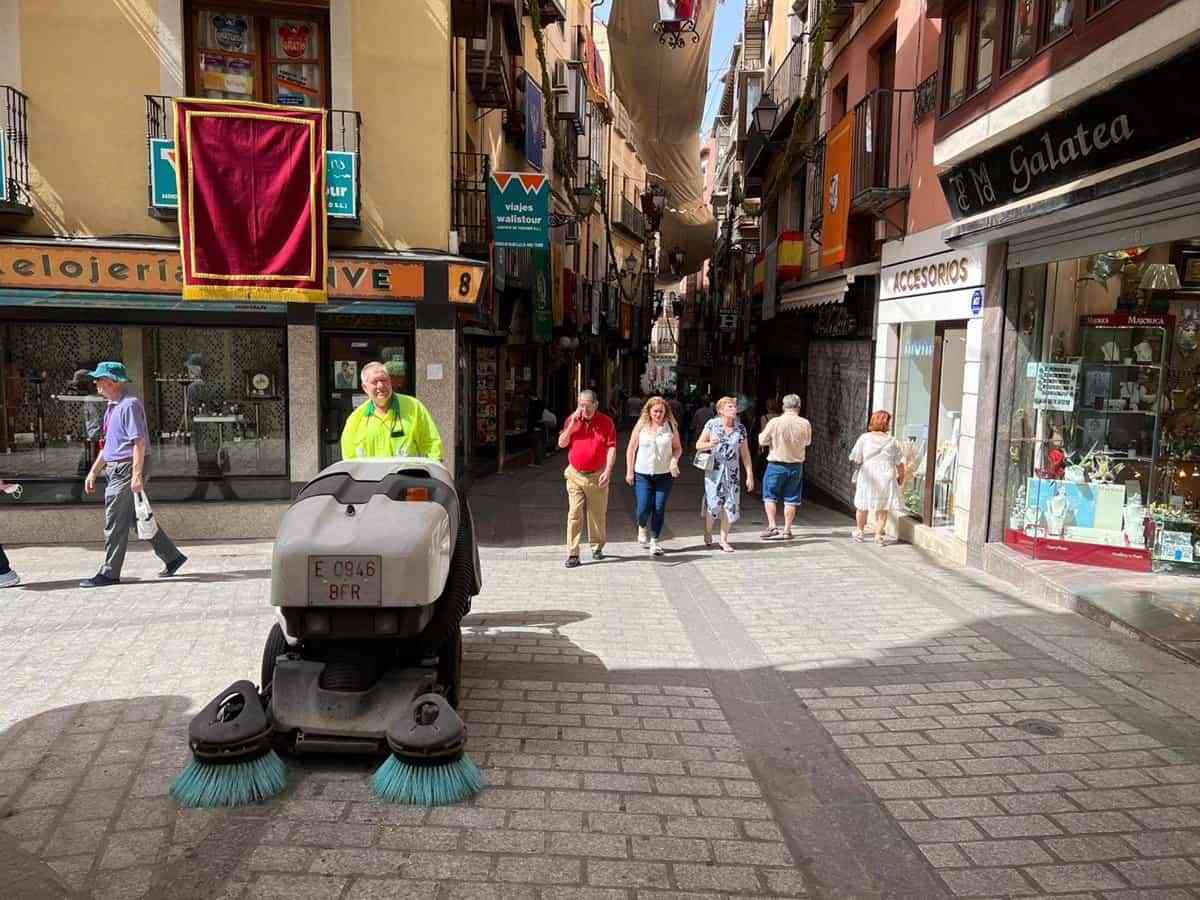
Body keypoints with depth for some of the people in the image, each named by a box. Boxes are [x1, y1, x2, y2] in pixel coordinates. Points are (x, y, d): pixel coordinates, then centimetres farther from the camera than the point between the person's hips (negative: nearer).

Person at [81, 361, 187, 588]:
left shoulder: (130, 405, -14)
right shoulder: (112, 407, 17)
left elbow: (139, 442, -20)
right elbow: (108, 445, 24)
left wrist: (137, 476, -24)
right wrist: (93, 472, 22)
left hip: (127, 471, -10)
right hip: (116, 471, 10)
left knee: (115, 523, -4)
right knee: (138, 518, 13)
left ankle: (109, 573, 4)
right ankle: (172, 557, 20)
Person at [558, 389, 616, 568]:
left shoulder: (606, 422, -2)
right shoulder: (571, 419, 3)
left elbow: (611, 447, -4)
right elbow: (561, 443, -2)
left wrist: (608, 470, -13)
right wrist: (572, 423, -13)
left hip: (597, 476, 0)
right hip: (575, 475, 1)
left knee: (598, 514, 11)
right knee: (574, 514, -5)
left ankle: (597, 547, 30)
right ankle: (573, 554, -3)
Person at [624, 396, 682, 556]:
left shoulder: (671, 426, 0)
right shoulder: (641, 426, -1)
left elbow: (678, 448, 9)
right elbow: (631, 449, 4)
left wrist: (674, 459, -12)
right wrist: (629, 471, 0)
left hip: (664, 474, 1)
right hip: (643, 474, -1)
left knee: (659, 509, 2)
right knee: (643, 509, -5)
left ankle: (654, 541, 17)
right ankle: (642, 527, 29)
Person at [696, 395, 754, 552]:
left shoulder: (741, 428, 2)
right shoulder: (712, 424, -4)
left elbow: (745, 453, 6)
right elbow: (698, 445, 0)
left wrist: (750, 475, 2)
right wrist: (709, 444, -22)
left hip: (732, 472, 3)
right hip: (714, 470, -2)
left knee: (729, 504, 1)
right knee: (713, 503, -7)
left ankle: (724, 540, 14)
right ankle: (707, 534, 21)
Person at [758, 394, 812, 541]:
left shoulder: (774, 422, -15)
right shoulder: (805, 424, -7)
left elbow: (762, 441, -6)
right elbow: (807, 442, 10)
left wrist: (763, 431, 13)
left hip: (776, 464, -2)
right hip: (796, 465, 2)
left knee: (770, 496, 11)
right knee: (791, 499, 10)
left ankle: (772, 526, 3)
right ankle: (787, 530, 14)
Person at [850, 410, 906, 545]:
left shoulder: (864, 438, -6)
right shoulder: (891, 441, -3)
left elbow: (856, 459, -7)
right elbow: (899, 463, 0)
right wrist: (901, 477, 15)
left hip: (867, 478, 0)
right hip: (886, 478, 0)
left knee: (862, 506, 15)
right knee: (883, 508, 11)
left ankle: (859, 532, 27)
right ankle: (879, 535, 12)